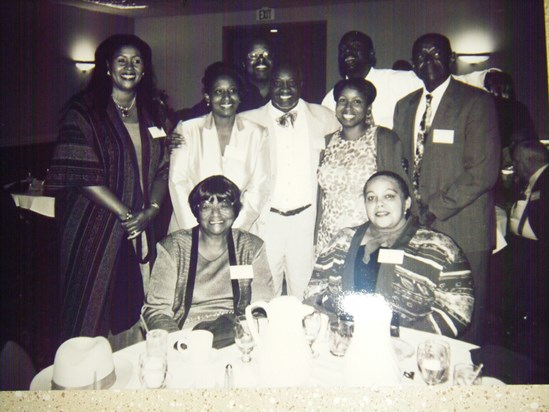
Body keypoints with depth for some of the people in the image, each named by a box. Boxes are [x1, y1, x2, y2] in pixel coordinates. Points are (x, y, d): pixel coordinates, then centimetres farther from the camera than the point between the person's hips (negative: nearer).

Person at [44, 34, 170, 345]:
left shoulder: (153, 112, 12)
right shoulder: (84, 111, -3)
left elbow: (163, 168, 9)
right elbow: (81, 176, -11)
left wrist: (151, 210, -7)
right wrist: (126, 214, -13)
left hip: (143, 228, 4)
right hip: (97, 228, -4)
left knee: (136, 315, 8)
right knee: (92, 314, 3)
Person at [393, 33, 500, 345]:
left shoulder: (477, 102, -3)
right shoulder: (405, 106, 17)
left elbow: (483, 172, -11)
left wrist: (436, 209, -14)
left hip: (462, 231, -5)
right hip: (415, 229, 5)